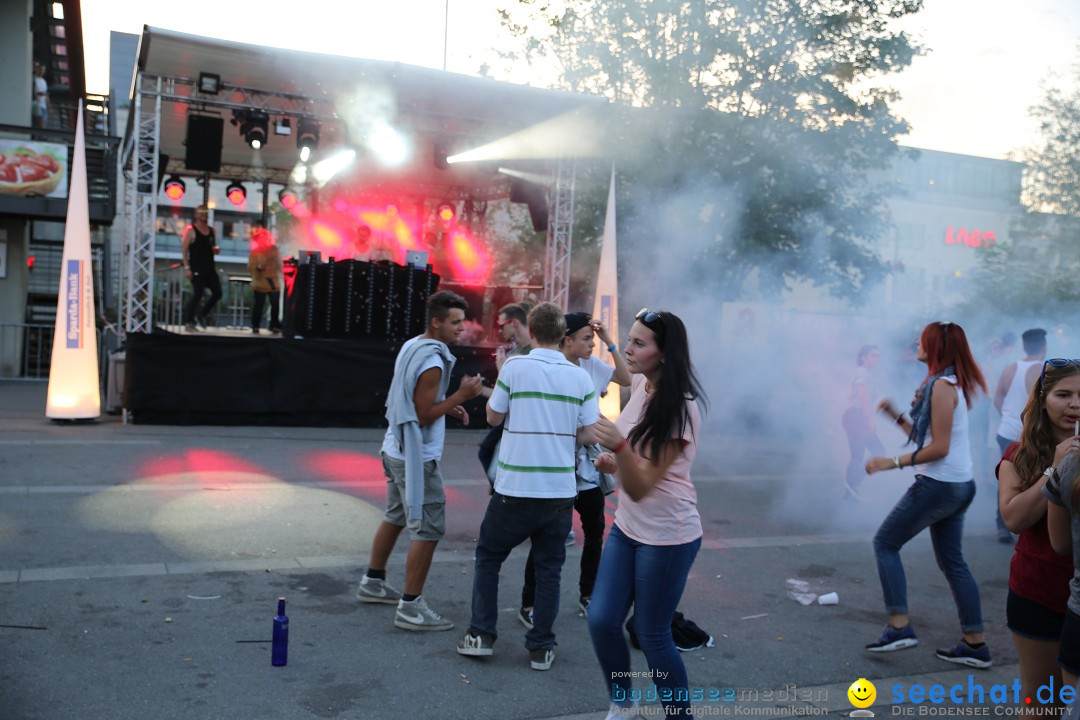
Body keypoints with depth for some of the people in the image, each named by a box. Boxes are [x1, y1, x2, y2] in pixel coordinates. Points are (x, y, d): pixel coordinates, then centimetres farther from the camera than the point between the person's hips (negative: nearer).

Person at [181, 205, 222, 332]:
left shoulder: (211, 231, 13)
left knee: (217, 293, 1)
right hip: (196, 269, -6)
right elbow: (184, 250, -8)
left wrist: (216, 249, -1)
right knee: (197, 295, -8)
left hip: (210, 268, 6)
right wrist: (187, 268, -16)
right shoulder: (190, 230, -4)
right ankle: (188, 321, 4)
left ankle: (201, 315, 19)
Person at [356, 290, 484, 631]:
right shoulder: (432, 362, -22)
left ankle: (373, 583, 36)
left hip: (396, 448, 10)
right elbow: (424, 416, -20)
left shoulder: (411, 346, 8)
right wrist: (460, 395, -16)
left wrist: (448, 406, 9)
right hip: (417, 457, -10)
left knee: (396, 516, 23)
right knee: (428, 530, -6)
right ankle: (410, 607, -2)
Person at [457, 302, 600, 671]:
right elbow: (587, 434, 1)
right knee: (548, 569, 13)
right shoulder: (580, 376, 0)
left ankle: (481, 635, 16)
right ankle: (541, 648, 16)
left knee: (488, 557, 16)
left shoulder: (515, 366, -8)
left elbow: (493, 416, 2)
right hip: (560, 489, 2)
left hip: (515, 488, -2)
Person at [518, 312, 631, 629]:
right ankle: (528, 604, 15)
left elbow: (626, 379, 8)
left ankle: (587, 594, 33)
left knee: (595, 533, 15)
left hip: (588, 464, 7)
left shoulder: (591, 365, 4)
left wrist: (609, 342, 1)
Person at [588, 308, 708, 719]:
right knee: (601, 620, 7)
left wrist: (619, 446, -42)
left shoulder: (678, 409, -23)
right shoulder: (640, 386, -1)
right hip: (627, 526, 8)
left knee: (651, 634, 2)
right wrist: (615, 462, 4)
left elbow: (641, 488, -24)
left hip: (667, 536, -7)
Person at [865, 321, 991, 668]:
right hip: (958, 485, 10)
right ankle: (975, 644, 18)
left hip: (939, 484, -10)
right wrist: (897, 416, 8)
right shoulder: (950, 383, 14)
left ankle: (899, 627, -6)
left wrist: (893, 462, -18)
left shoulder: (942, 385, -16)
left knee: (885, 542, -1)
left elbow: (939, 447, -20)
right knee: (952, 561, 14)